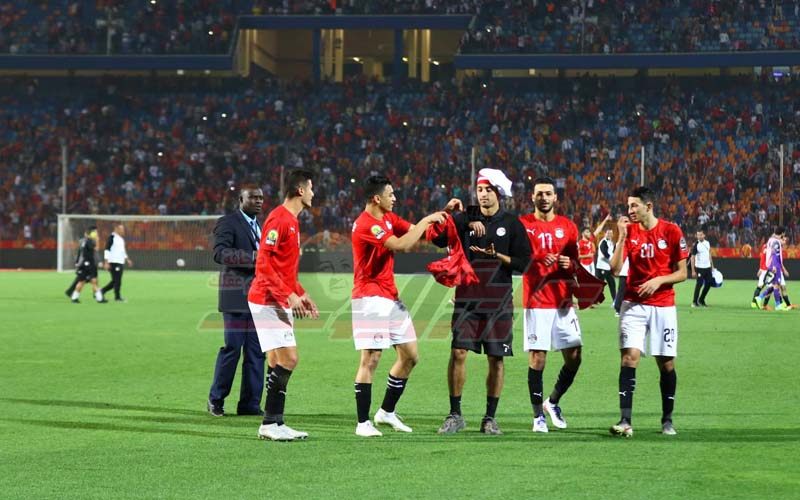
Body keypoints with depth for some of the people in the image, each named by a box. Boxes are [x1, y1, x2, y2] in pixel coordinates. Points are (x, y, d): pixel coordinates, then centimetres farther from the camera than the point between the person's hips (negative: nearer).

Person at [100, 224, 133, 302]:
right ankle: (117, 297, 2)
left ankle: (103, 291, 22)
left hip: (120, 262, 9)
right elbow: (107, 250, -13)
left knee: (115, 281, 11)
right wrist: (106, 262, -18)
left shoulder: (121, 238, 16)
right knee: (117, 280, -5)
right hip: (113, 262, -9)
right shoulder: (112, 237, -11)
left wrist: (127, 259, 21)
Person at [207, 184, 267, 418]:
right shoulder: (227, 223, -4)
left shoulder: (260, 226, 21)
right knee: (232, 348, -5)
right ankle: (216, 399, 8)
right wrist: (253, 257, -25)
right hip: (237, 296, -7)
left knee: (256, 352, 5)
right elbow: (220, 253, -19)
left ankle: (250, 403, 9)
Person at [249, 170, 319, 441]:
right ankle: (270, 424, -9)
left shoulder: (292, 221, 17)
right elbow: (264, 263, -20)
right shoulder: (279, 219, -14)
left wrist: (302, 294, 19)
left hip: (279, 303, 10)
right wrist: (290, 295, -21)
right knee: (288, 360, -13)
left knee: (279, 363, 9)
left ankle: (275, 424, 12)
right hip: (268, 300, -10)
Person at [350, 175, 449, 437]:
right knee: (371, 359, -11)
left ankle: (387, 412, 22)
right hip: (370, 298, -10)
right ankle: (363, 423, -6)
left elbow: (415, 231, 20)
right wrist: (427, 221, -17)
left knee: (410, 356, 11)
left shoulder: (389, 218, 11)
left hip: (391, 297, 10)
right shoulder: (366, 224, -19)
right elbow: (401, 245, -26)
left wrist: (443, 212, 8)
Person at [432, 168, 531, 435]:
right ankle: (455, 415, 2)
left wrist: (497, 255, -13)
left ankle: (490, 417, 11)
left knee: (496, 359, 2)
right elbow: (437, 238, -7)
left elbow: (524, 262, 0)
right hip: (467, 298, 0)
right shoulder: (465, 219, 8)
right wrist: (466, 224, -15)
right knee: (458, 353, -8)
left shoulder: (511, 223, 4)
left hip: (499, 302, 0)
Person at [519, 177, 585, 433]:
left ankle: (553, 402, 23)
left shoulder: (568, 226, 10)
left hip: (563, 301, 4)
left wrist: (570, 263, -7)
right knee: (537, 357, -6)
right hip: (536, 302, -4)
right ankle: (538, 416, 3)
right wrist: (538, 260, -19)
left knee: (574, 357, 1)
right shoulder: (523, 225, 1)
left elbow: (576, 263, 16)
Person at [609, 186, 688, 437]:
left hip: (663, 305, -1)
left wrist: (658, 280, -14)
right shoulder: (629, 231, 3)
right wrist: (622, 237, -13)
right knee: (629, 356, -14)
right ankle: (625, 421, -18)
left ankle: (667, 419, 20)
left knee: (666, 363, 3)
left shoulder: (671, 231, -3)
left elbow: (682, 273, 1)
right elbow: (615, 268, -6)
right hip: (634, 304, 1)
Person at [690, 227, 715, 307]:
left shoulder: (707, 243, 7)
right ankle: (694, 302, 2)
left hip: (708, 267, 7)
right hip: (699, 268, -7)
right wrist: (693, 271, -16)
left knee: (709, 283, 9)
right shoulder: (696, 245, -12)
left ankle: (701, 300, 23)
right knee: (699, 284, -7)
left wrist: (712, 265, 16)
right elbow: (692, 258, -12)